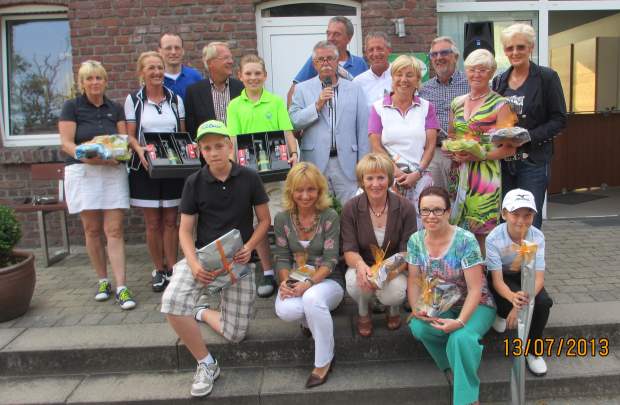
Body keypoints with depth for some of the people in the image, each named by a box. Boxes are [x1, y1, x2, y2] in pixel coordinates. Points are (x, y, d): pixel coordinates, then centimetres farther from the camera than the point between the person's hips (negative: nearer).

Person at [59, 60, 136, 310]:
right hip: (83, 172, -1)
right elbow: (66, 143, -5)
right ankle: (102, 281, 20)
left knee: (114, 230, -4)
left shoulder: (115, 109, 12)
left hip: (113, 171, 1)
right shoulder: (71, 107, 3)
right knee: (92, 230, 5)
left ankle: (121, 287, -4)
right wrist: (88, 156, -22)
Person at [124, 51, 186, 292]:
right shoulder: (134, 100, 2)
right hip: (145, 167, -1)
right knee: (152, 223, 4)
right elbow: (130, 136, -1)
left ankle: (172, 268, 15)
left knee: (170, 220, 6)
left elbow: (183, 134, 10)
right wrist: (141, 152, -20)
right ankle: (159, 270, 17)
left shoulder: (175, 99, 8)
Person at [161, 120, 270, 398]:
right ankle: (206, 364, -6)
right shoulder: (194, 183, -4)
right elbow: (185, 230, -1)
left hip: (238, 261, 0)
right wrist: (193, 263, -19)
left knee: (235, 335, -2)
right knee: (172, 303, -30)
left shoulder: (249, 178, -5)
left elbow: (264, 220, 4)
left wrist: (249, 247, -15)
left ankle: (203, 313, 31)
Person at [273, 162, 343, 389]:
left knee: (313, 298, -38)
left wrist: (310, 283, -26)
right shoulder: (282, 219, 2)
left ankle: (324, 361, -16)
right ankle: (310, 318, 7)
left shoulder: (330, 217, -7)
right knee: (286, 311, -33)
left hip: (327, 280, -2)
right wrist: (285, 281, -17)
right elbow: (282, 257, 4)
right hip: (296, 282, 2)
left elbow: (330, 259, -12)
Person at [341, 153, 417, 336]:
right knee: (355, 284, -33)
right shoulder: (351, 208, -11)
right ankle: (363, 312, 6)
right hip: (364, 265, 1)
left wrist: (392, 270, -34)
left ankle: (394, 309, 11)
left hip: (395, 268, 0)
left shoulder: (405, 208, -12)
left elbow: (407, 251, -13)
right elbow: (349, 250, -13)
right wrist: (361, 265, -38)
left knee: (393, 293, -31)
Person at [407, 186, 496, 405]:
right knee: (418, 327, -28)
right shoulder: (415, 241, -5)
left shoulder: (465, 240, -19)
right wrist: (416, 309, -18)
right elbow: (414, 281, 0)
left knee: (461, 338, -34)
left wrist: (461, 321, -31)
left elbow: (475, 288, -19)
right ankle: (453, 368, 0)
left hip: (474, 305, -4)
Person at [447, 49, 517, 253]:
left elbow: (509, 148, -5)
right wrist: (453, 150, 1)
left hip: (485, 173, -5)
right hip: (459, 173, 5)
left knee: (481, 232, -3)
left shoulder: (499, 104, -2)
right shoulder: (457, 103, 13)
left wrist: (479, 156, -17)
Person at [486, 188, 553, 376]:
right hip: (502, 278, -3)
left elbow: (539, 278, -24)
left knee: (543, 302, -26)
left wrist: (521, 304, -42)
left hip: (526, 277, 3)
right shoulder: (494, 239, -28)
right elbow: (497, 280, -29)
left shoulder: (537, 236, -21)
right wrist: (513, 298, -52)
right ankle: (502, 313, 5)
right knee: (520, 300, -33)